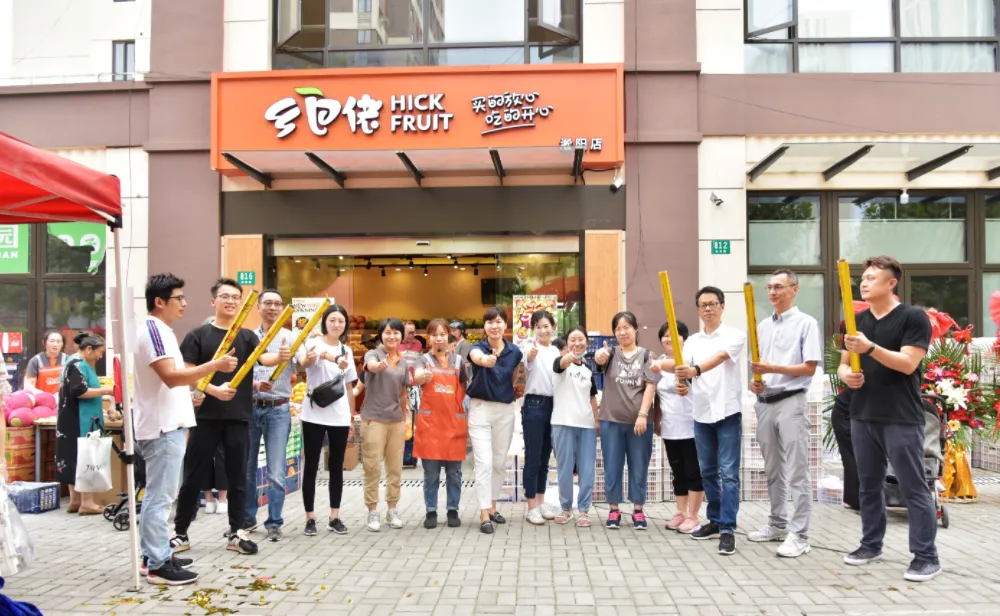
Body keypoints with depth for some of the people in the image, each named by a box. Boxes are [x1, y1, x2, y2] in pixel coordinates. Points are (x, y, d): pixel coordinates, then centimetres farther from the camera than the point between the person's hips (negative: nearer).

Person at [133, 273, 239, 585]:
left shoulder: (158, 330, 16)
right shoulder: (153, 330, -16)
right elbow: (171, 376, -26)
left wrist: (187, 393, 23)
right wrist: (214, 365, -27)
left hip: (166, 423, 11)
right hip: (163, 427, -11)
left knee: (156, 495, 15)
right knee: (160, 497, -5)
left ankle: (154, 555, 24)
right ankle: (158, 565, 0)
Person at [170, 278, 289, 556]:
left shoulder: (248, 336, 8)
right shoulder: (198, 335, 2)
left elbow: (263, 357, -10)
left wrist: (280, 357, -33)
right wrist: (214, 390, -19)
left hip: (239, 416, 2)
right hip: (206, 415, -2)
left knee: (238, 476, 8)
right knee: (194, 475, 5)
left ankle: (237, 532, 18)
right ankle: (180, 533, 17)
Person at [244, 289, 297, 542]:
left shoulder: (290, 337, 2)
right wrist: (254, 384, -19)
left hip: (278, 409, -2)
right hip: (249, 407, 2)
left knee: (276, 472, -2)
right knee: (246, 467, 11)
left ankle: (274, 522, 8)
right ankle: (247, 518, 25)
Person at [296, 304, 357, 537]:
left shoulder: (347, 351, 11)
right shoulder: (313, 343, -5)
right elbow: (303, 362, -30)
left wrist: (352, 419, 14)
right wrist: (315, 357, -53)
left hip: (340, 417, 4)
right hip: (314, 415, -4)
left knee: (337, 467, 9)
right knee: (311, 466, 1)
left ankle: (334, 517, 17)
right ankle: (310, 518, 10)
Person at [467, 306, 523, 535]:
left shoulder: (514, 351, -2)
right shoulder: (478, 347, -12)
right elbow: (477, 356, -39)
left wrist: (506, 391, 7)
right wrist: (486, 360, -61)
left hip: (505, 410, 3)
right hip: (481, 408, -3)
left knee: (500, 462, 12)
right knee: (484, 462, -9)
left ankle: (492, 507, 28)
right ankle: (484, 515, -5)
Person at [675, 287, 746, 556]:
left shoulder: (735, 335, -3)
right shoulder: (693, 341, 11)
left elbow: (720, 357, -22)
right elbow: (683, 366, -5)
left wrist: (695, 371, -41)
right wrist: (680, 378, -30)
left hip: (727, 412, -5)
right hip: (702, 413, 5)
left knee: (729, 473, -6)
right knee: (707, 471, 12)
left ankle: (728, 529, -3)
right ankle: (715, 521, 25)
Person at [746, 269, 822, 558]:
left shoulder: (806, 323, -4)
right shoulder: (763, 326, 15)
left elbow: (810, 367, -11)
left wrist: (773, 368, -19)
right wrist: (754, 381, -2)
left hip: (791, 402, -7)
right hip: (765, 403, 7)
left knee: (796, 472, -5)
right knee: (772, 470, 14)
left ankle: (799, 535, -2)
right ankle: (778, 524, 25)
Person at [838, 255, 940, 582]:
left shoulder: (914, 317, -6)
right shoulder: (857, 321, 11)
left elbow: (907, 364, -17)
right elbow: (844, 363, 16)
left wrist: (870, 348, -28)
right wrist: (846, 374, -7)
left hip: (902, 418, -6)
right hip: (863, 415, 6)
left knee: (913, 487, -1)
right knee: (869, 484, 14)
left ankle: (926, 556, 7)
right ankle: (871, 544, 27)